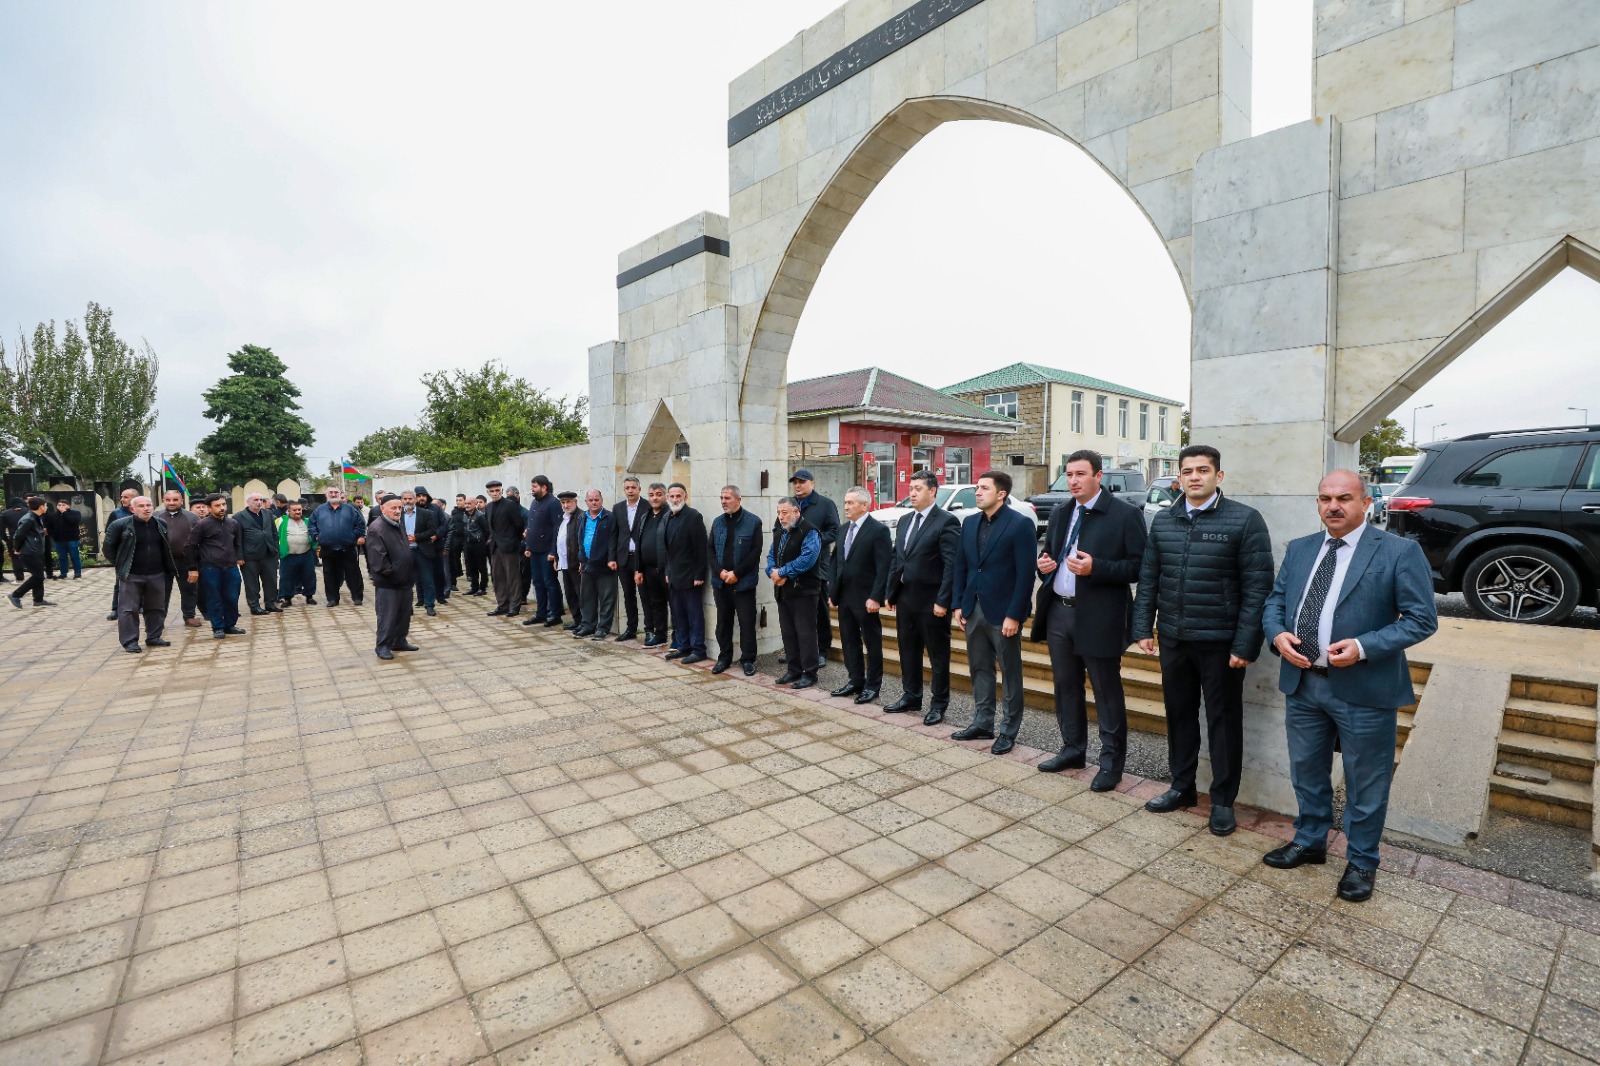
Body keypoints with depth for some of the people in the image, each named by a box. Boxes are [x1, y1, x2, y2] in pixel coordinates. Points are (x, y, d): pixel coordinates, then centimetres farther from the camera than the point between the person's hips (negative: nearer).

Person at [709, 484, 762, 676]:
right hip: (720, 581, 4)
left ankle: (748, 659, 12)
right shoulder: (717, 522, 10)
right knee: (723, 621, 11)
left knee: (747, 622, 1)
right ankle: (724, 657, 22)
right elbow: (710, 549, 8)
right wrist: (720, 571, -7)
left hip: (743, 582, -4)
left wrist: (736, 573, -13)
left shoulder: (753, 522, -5)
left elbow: (755, 551, -9)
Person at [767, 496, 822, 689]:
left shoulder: (809, 532, -11)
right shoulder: (779, 532, 16)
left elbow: (808, 558, -22)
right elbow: (771, 555, 14)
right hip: (783, 591, 8)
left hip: (803, 591, -8)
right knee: (788, 632, 13)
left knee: (805, 633, -4)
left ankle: (810, 673, 5)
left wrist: (783, 572, -18)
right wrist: (773, 572, -8)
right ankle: (793, 669, 24)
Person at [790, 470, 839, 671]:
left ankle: (822, 651, 15)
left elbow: (835, 530, -6)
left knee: (821, 609, 5)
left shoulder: (825, 504, -1)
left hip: (817, 566, -4)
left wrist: (817, 540, -18)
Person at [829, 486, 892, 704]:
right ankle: (855, 681, 26)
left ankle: (873, 685, 17)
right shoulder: (843, 529, 11)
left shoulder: (879, 530, -11)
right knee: (849, 641, 14)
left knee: (872, 643, 6)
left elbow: (883, 567, -15)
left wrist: (875, 597, -19)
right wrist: (832, 591, 10)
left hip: (865, 598, -7)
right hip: (844, 596, 7)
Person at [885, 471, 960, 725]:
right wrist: (891, 593, 11)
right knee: (908, 651, 17)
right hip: (905, 599, 7)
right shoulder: (905, 521, 12)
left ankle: (939, 704, 19)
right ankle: (911, 698, 32)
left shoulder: (946, 522, -11)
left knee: (938, 655, 6)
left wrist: (943, 601, -20)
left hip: (931, 602, -7)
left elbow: (952, 565, -16)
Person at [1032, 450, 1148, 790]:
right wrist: (1044, 563, -2)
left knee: (1107, 692, 6)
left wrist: (1095, 568, -24)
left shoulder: (1125, 514, -8)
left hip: (1098, 617, -6)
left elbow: (1138, 566, -12)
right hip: (1058, 612, 6)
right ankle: (1072, 749, 32)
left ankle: (1111, 762, 19)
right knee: (1065, 685, 16)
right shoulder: (1060, 514, 11)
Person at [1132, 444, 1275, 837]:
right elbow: (1148, 578, 9)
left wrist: (1245, 644, -14)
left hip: (1221, 642, -4)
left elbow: (1257, 587, -11)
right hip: (1173, 639, 4)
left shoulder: (1245, 520, -8)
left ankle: (1223, 801, 25)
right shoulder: (1163, 520, 6)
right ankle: (1182, 787, 32)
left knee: (1223, 721, 9)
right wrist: (1143, 627, 4)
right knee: (1178, 714, 15)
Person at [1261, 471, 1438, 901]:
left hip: (1363, 689, -4)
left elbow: (1422, 619, -10)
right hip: (1302, 683, 5)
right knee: (1306, 772, 19)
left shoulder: (1400, 552, -8)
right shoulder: (1299, 549, 7)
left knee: (1364, 784, 12)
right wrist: (1278, 634, -9)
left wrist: (1363, 648, -22)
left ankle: (1361, 862, 31)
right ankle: (1309, 842, 38)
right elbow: (1275, 600, 12)